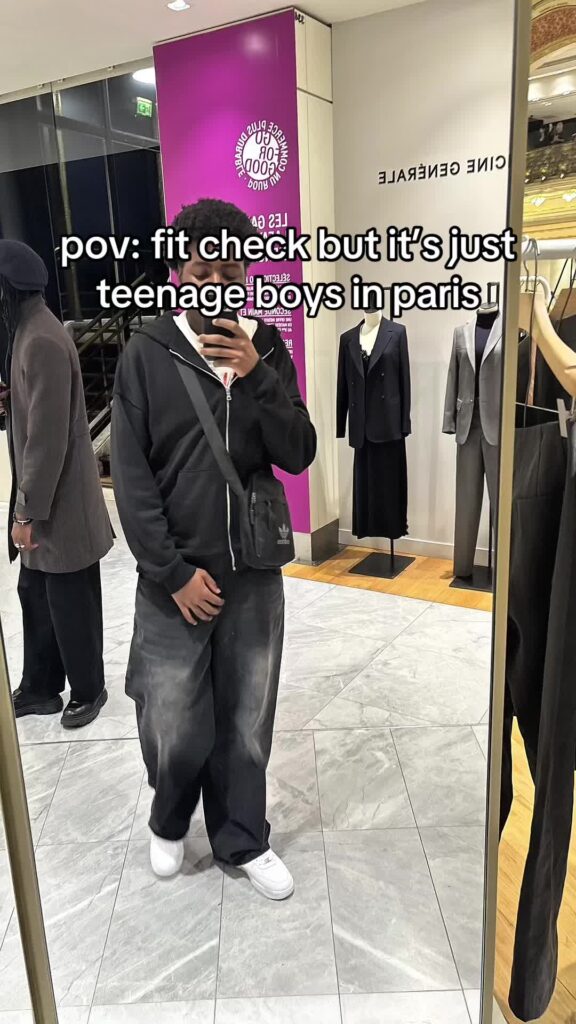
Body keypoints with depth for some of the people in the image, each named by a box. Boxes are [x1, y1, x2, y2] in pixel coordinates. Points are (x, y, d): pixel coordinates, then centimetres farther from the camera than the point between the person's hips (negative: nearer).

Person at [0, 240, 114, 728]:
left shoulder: (42, 341, -22)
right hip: (40, 496, 10)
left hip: (59, 503, -10)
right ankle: (40, 688, 34)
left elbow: (49, 436, -24)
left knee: (69, 601, 7)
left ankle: (88, 691, 27)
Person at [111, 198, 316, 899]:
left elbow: (299, 454, -2)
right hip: (174, 580, -2)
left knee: (247, 724, 13)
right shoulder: (147, 354, -5)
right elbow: (130, 476, -7)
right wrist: (176, 573, -11)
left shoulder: (267, 349, 3)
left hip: (254, 574, 3)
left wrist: (257, 377, -17)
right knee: (175, 730, 6)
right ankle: (169, 823, 39)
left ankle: (242, 839, 37)